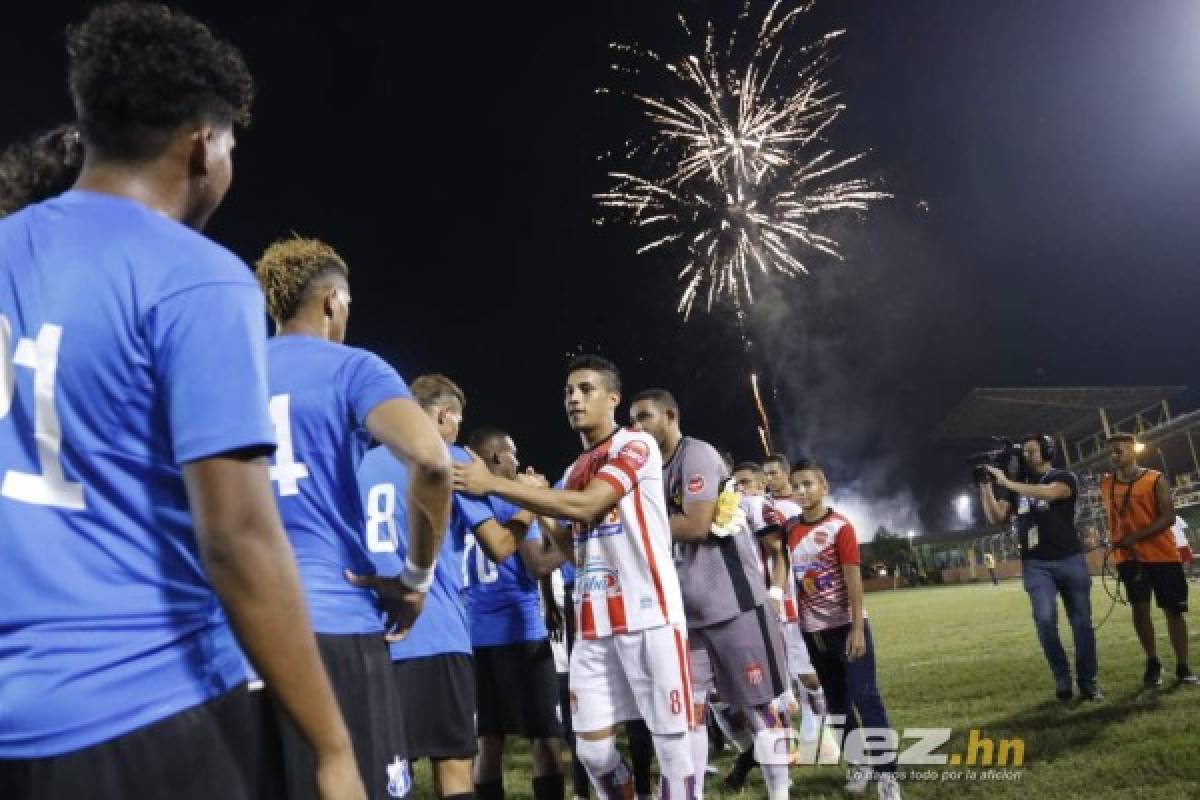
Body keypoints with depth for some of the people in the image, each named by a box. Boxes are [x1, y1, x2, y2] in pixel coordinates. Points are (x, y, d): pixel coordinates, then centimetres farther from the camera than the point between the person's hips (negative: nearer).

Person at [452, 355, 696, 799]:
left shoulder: (636, 445, -4)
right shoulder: (574, 471, 19)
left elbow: (585, 506, -17)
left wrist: (494, 485, -16)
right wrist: (536, 511, 6)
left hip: (648, 613, -7)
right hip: (593, 621, 7)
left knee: (671, 740, 0)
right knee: (593, 749, 5)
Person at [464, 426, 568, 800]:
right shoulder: (516, 500, -8)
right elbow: (539, 565, -13)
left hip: (475, 632, 6)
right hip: (518, 630, -6)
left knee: (488, 738, 9)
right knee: (546, 737, 1)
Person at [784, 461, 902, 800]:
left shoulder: (840, 527, -10)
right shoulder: (790, 528, 4)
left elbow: (853, 580, -13)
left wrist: (857, 629, -17)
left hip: (847, 625, -5)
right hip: (813, 629, 5)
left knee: (865, 698, -7)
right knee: (837, 701, 12)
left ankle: (886, 772, -5)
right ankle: (857, 763, 24)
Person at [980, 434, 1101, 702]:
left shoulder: (1064, 477, 2)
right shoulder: (1017, 486, 14)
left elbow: (1048, 493, -22)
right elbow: (996, 518, 3)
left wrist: (1005, 482, -22)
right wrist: (986, 486, -9)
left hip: (1070, 560, -2)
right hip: (1036, 564, 2)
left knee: (1081, 622, 2)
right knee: (1045, 619, -15)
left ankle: (1088, 682, 12)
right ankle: (1062, 677, -1)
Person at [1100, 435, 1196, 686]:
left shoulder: (1155, 479, -6)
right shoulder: (1106, 485, 7)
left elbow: (1168, 517, -13)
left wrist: (1135, 537, -20)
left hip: (1163, 555, -2)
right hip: (1129, 556, 3)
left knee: (1173, 609, 3)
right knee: (1139, 608, -4)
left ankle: (1182, 667, 13)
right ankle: (1152, 662, 11)